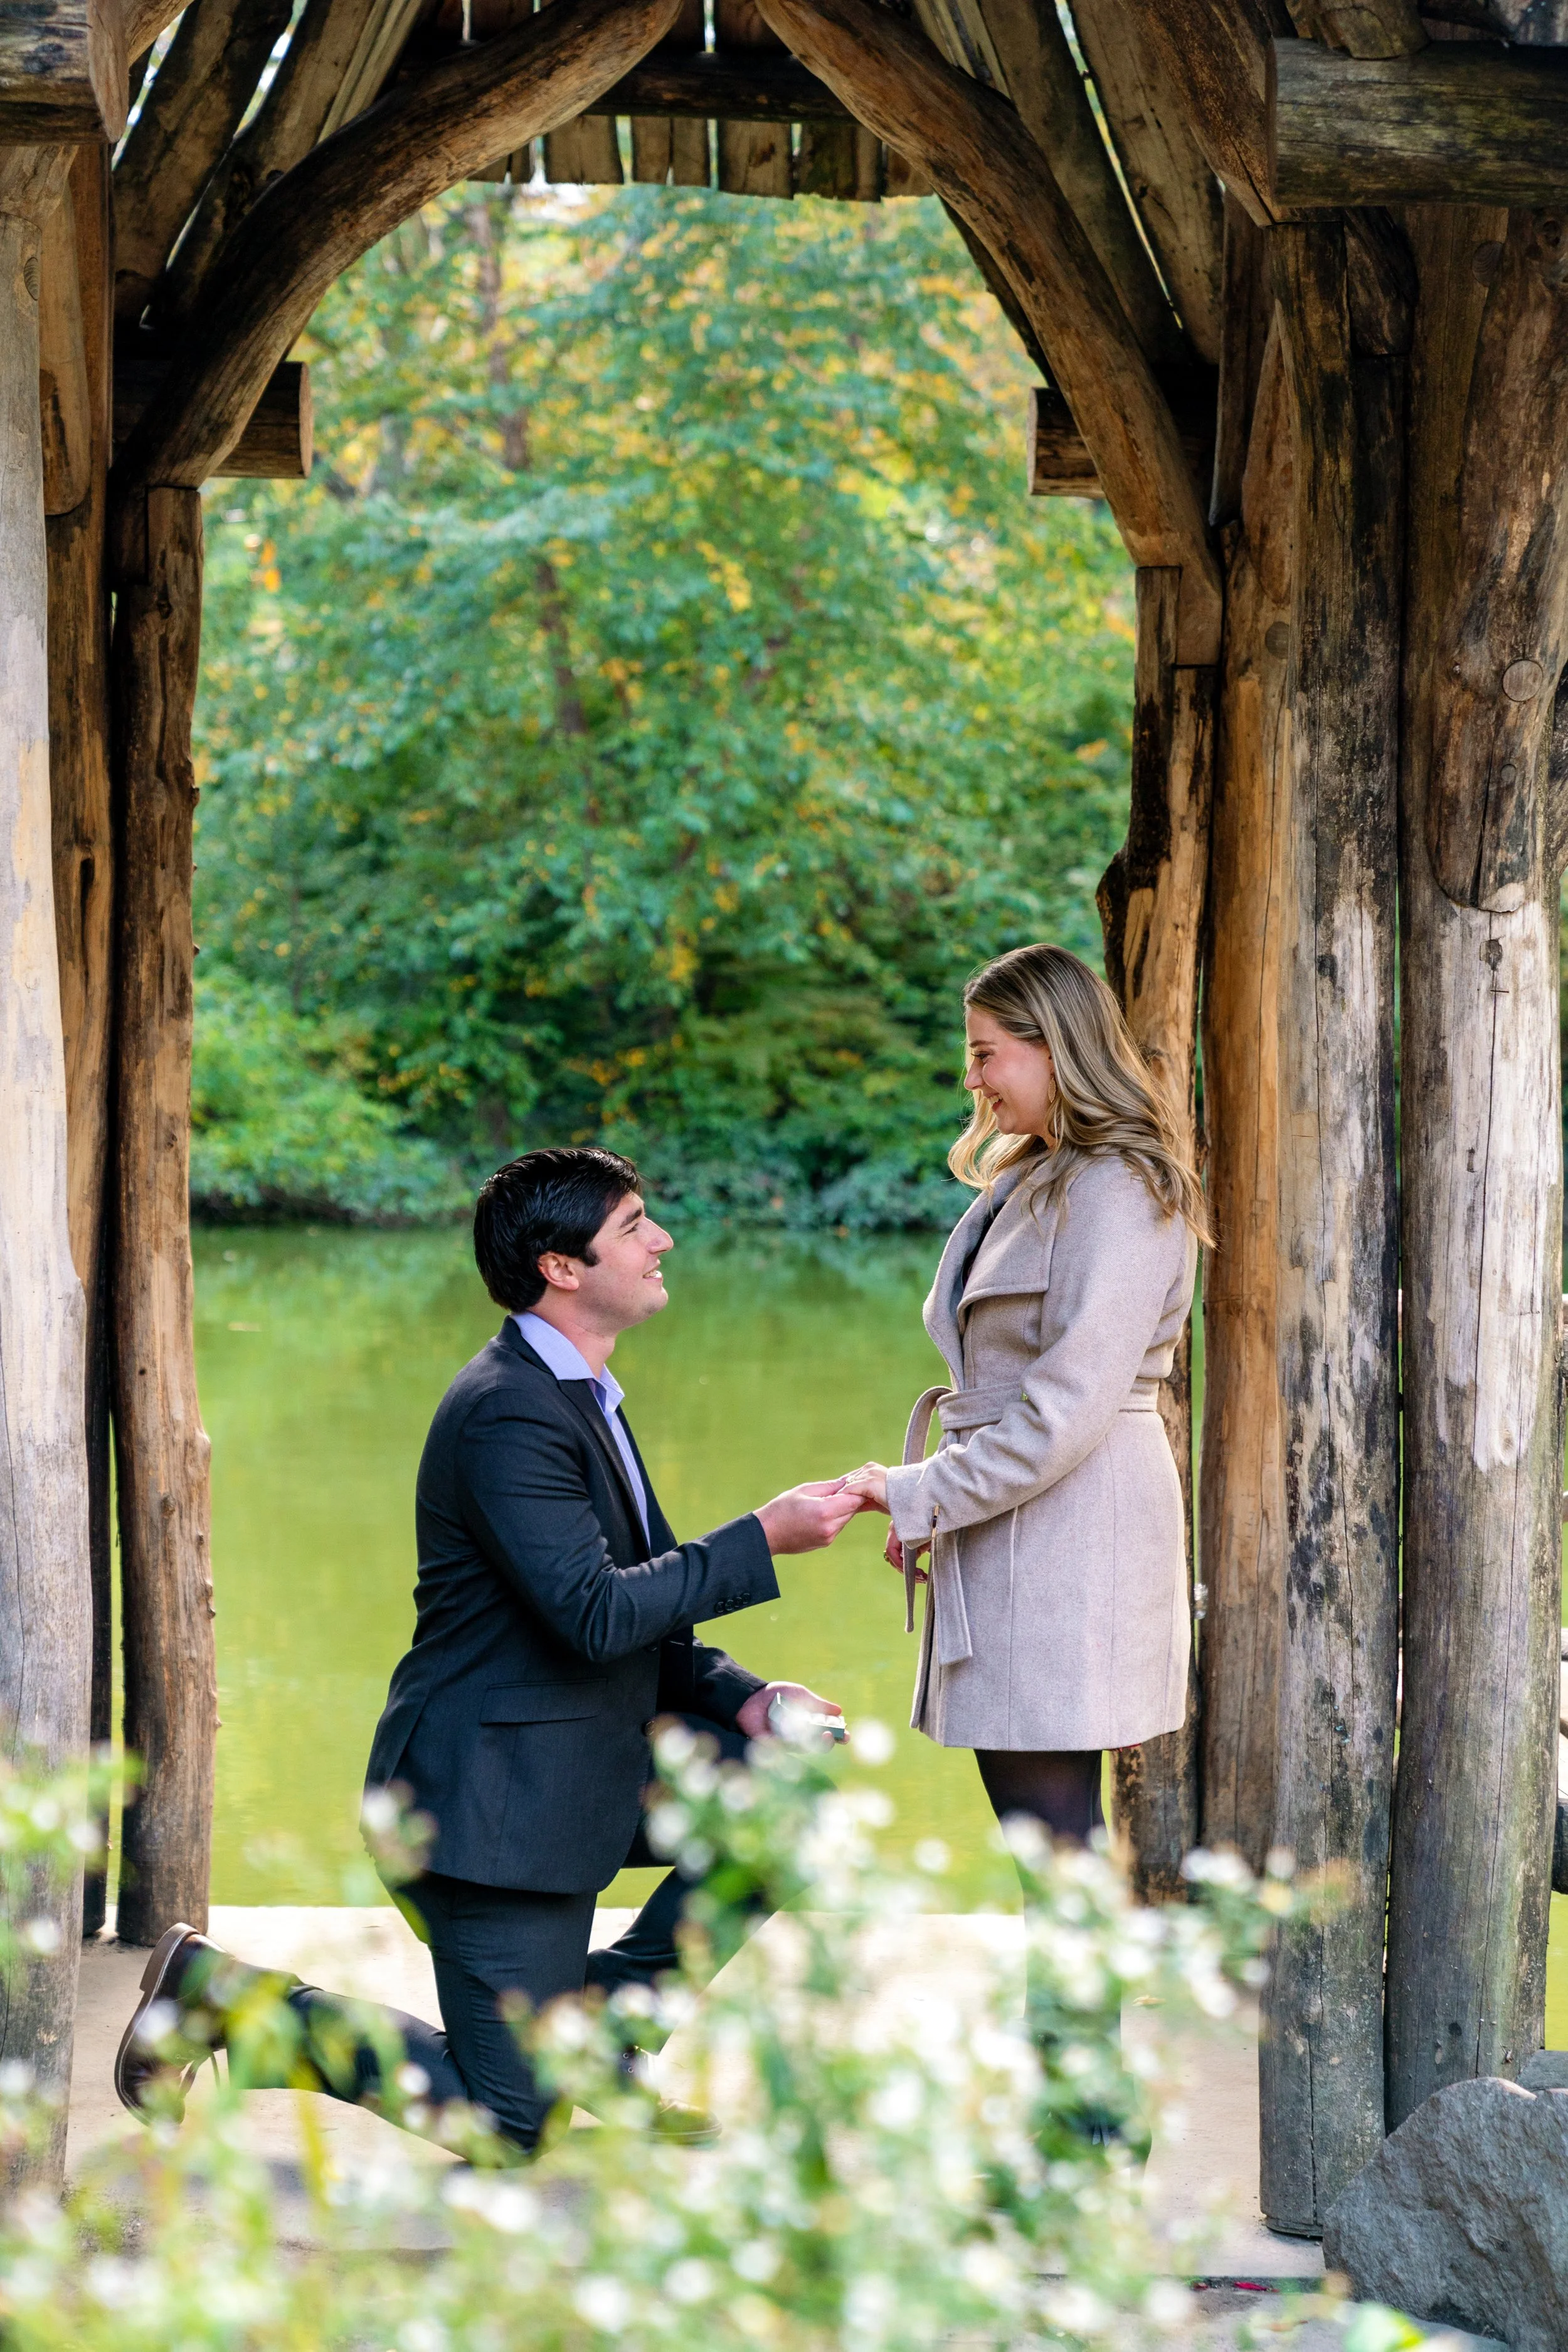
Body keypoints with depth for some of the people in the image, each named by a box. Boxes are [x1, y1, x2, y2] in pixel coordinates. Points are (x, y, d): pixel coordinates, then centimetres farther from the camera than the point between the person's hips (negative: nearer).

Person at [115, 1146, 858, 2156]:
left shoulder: (580, 1398, 14)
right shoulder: (509, 1413, -19)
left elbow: (640, 1623, 18)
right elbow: (595, 1615, -27)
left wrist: (741, 1696, 1)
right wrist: (762, 1540, -20)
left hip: (585, 1766, 10)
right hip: (497, 1793, -10)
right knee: (512, 2129, -6)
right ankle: (225, 1991, 7)